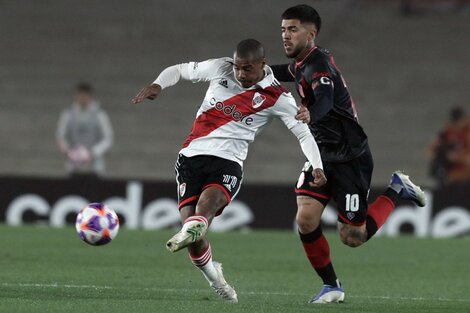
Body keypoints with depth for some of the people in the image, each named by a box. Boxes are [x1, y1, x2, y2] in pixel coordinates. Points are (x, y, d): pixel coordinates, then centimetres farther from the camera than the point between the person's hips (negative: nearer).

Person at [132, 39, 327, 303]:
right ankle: (215, 279, 11)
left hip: (228, 162, -2)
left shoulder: (277, 98, 0)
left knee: (207, 203, -33)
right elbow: (179, 70, 18)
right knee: (190, 220, -10)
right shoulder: (219, 69, 6)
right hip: (192, 155, 2)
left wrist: (317, 166, -12)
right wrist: (158, 85, -1)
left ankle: (191, 231, -63)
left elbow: (304, 133, 2)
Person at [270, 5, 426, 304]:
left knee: (352, 237, -2)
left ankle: (396, 191, 21)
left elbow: (324, 102, -44)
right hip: (322, 153, 8)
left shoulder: (318, 65, -22)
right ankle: (332, 287, 5)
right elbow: (286, 72, 33)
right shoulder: (302, 64, 7)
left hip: (351, 158, -8)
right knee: (306, 219, -11)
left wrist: (306, 117, -65)